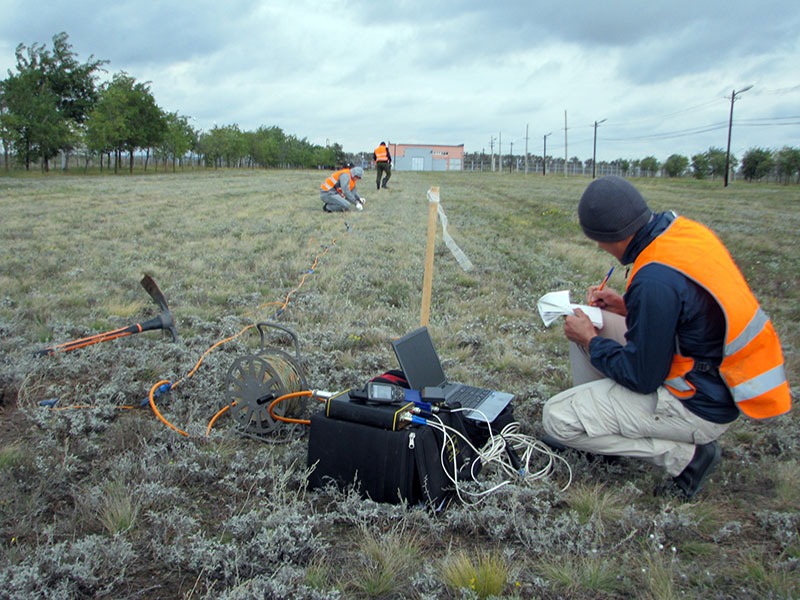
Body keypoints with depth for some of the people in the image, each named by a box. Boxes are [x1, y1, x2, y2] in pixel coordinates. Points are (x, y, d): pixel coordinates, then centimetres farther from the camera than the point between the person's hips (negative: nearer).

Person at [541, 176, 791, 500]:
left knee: (557, 419, -10)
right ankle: (597, 426, 19)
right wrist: (628, 306, 6)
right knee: (587, 322, 11)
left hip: (700, 406, -10)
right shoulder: (680, 228, -4)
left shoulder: (655, 281, -31)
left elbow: (642, 378, -21)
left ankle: (686, 453, -2)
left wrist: (589, 340, -7)